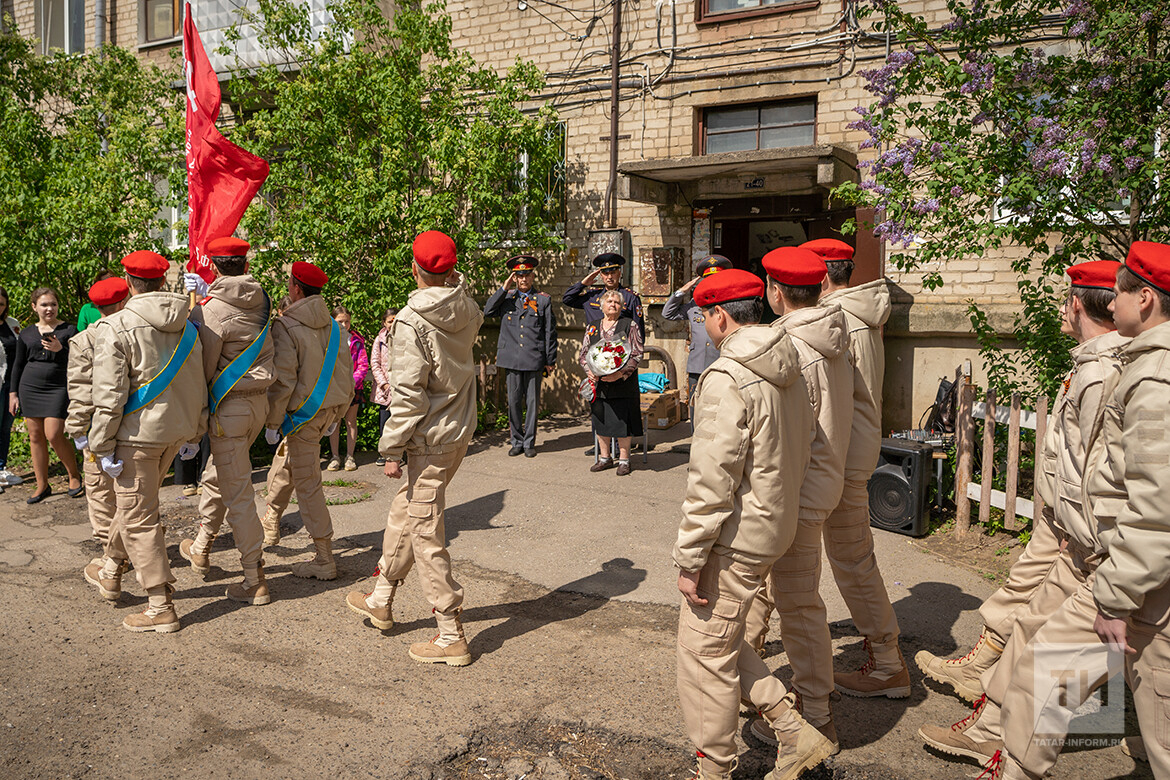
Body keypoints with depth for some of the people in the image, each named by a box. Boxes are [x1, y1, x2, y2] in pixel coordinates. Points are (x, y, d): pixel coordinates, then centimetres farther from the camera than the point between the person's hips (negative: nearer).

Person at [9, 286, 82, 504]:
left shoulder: (68, 330, 0)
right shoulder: (27, 333, 10)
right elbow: (17, 365, 16)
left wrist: (60, 350, -21)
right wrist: (13, 394, 12)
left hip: (58, 388, -4)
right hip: (30, 388, 4)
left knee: (54, 435, -12)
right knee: (35, 437, 6)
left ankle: (75, 476, 9)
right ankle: (42, 486, 16)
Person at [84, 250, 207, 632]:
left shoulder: (115, 327, -12)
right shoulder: (188, 326, 6)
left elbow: (109, 396, -15)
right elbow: (199, 386, 11)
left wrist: (103, 447, -8)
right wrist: (194, 435, 20)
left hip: (138, 433, -7)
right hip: (176, 428, 7)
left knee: (139, 516, 1)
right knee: (132, 502, 24)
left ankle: (160, 607, 4)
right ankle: (111, 572, 42)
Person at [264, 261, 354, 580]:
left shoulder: (285, 327, -15)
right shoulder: (332, 325, 7)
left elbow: (282, 380, -19)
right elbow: (346, 372, 11)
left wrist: (272, 422, -8)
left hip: (304, 413, -7)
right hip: (328, 409, 8)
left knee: (308, 485, -1)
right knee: (284, 460, 31)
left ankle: (324, 560, 3)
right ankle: (271, 523, 44)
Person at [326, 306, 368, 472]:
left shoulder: (357, 340, 3)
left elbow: (363, 365, -1)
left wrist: (352, 382, -13)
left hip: (353, 385, 0)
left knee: (351, 421, 5)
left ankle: (349, 457, 12)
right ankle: (335, 457, 11)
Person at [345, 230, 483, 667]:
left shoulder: (412, 322, -18)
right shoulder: (465, 309, 3)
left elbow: (408, 393, -20)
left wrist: (392, 448, -13)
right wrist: (456, 281, 28)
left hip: (432, 438, -9)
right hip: (461, 429, 9)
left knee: (425, 533, -1)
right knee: (403, 512, 23)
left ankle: (451, 638, 5)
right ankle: (381, 600, 39)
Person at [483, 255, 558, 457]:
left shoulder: (544, 300, 5)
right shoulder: (506, 297, 11)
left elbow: (550, 332, 5)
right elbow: (487, 312, -5)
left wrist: (550, 361, 2)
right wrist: (504, 288, -7)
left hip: (534, 359, -1)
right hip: (512, 359, 2)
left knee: (532, 402, 4)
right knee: (514, 402, 6)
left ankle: (529, 443, 14)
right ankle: (517, 442, 17)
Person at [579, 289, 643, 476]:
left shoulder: (630, 325, 1)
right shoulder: (592, 327, 12)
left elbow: (636, 354, -6)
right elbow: (583, 354, 12)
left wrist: (620, 373, -17)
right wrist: (590, 371, -7)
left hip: (622, 382, -4)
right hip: (598, 383, 4)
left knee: (622, 421, -2)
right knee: (600, 420, 10)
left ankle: (624, 460, 11)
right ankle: (605, 458, 24)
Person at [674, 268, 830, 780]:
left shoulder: (726, 379, -21)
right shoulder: (788, 370, 7)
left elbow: (711, 482, -22)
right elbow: (797, 454, 15)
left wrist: (689, 559, -15)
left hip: (735, 540, -9)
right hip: (774, 527, 9)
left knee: (704, 654, 7)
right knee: (722, 642, 23)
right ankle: (794, 735, 25)